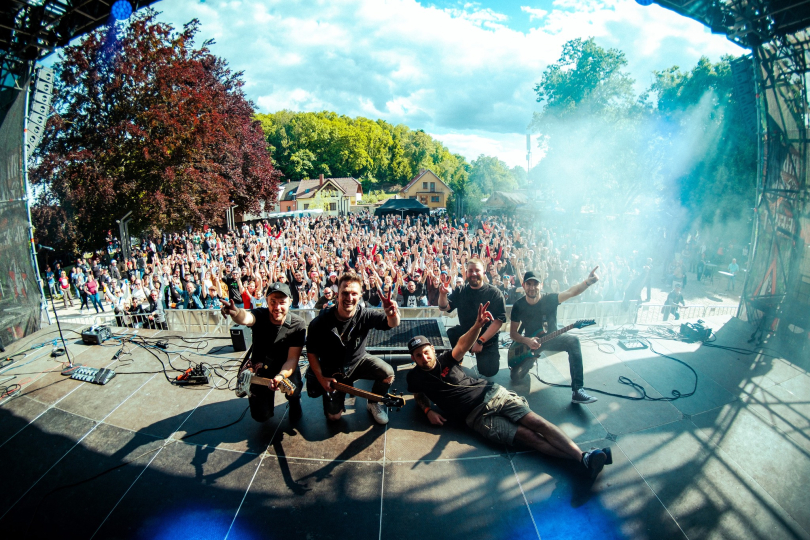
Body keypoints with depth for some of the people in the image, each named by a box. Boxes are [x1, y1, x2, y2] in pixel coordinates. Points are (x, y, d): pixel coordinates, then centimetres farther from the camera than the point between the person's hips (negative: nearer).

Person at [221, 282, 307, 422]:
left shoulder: (298, 325, -20)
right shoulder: (260, 316, -20)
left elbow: (292, 358, -22)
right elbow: (246, 317, -45)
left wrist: (281, 376, -42)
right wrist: (235, 313, -70)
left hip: (285, 368, -1)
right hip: (259, 370, 2)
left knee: (293, 388, -33)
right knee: (261, 416, 0)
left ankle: (294, 401, 6)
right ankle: (267, 398, 35)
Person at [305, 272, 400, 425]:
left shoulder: (365, 315, -22)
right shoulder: (320, 322, -23)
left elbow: (392, 324, -35)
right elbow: (312, 352, -10)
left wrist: (392, 315, -59)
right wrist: (321, 378, -15)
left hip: (358, 362, 1)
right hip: (332, 372, -1)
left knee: (388, 373, -23)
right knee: (333, 416, -2)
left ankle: (374, 403, 8)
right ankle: (338, 396, 33)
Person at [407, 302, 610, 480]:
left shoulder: (446, 360, 3)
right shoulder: (415, 377, 3)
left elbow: (462, 345, -15)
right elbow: (419, 396, 22)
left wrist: (478, 325, -35)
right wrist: (428, 410, -1)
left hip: (491, 393, 3)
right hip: (475, 415, -2)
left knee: (538, 423, -14)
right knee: (527, 436, -18)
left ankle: (583, 456, -16)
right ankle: (577, 459, -23)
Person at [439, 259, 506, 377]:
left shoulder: (495, 293, -9)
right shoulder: (460, 291, 3)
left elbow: (499, 320, -14)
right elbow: (444, 307, -5)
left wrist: (480, 341, -21)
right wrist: (443, 294, -28)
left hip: (487, 338, -3)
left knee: (489, 371, -18)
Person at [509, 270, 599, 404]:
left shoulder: (549, 299, -14)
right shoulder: (518, 306, -11)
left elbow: (571, 292, -33)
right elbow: (513, 333, -7)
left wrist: (587, 282, -52)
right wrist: (527, 341, -26)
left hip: (551, 338, 0)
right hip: (528, 342, 0)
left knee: (573, 341, -32)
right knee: (516, 375, -15)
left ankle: (577, 390, -30)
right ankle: (531, 361, 24)